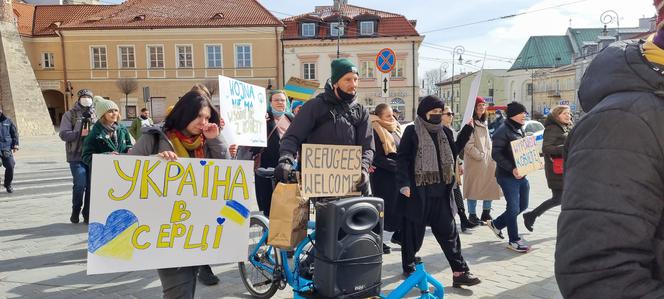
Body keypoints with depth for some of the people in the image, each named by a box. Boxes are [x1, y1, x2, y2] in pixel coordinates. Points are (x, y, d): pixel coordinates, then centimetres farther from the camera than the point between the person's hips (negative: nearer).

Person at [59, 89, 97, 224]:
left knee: (92, 185, 5)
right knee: (80, 185, -9)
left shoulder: (95, 115, 13)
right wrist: (80, 133, -17)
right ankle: (76, 211, 14)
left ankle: (88, 213, 17)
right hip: (77, 156, -3)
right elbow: (63, 134, -4)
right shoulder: (70, 115, 4)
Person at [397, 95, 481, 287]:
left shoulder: (445, 132, 12)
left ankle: (460, 272, 9)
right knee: (414, 231, 7)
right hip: (418, 191, -5)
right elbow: (402, 158, -8)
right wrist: (404, 183, -19)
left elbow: (454, 152, 19)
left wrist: (466, 130, 10)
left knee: (449, 232, 5)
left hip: (441, 191, 5)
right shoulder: (412, 131, -5)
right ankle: (409, 268, 25)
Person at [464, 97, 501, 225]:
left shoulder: (484, 123, 17)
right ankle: (472, 215, 9)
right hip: (475, 161, -8)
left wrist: (491, 155, 11)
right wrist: (480, 156, -16)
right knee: (474, 187, -1)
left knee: (491, 187, 11)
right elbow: (468, 144, -17)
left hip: (488, 160, 9)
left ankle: (486, 213, 23)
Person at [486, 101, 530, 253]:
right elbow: (496, 154, -21)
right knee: (514, 208, -3)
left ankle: (496, 224, 33)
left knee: (522, 206, 16)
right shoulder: (503, 131, -14)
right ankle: (514, 241, 12)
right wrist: (512, 169, -28)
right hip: (507, 176, -9)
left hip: (521, 174, 9)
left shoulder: (520, 129, 14)